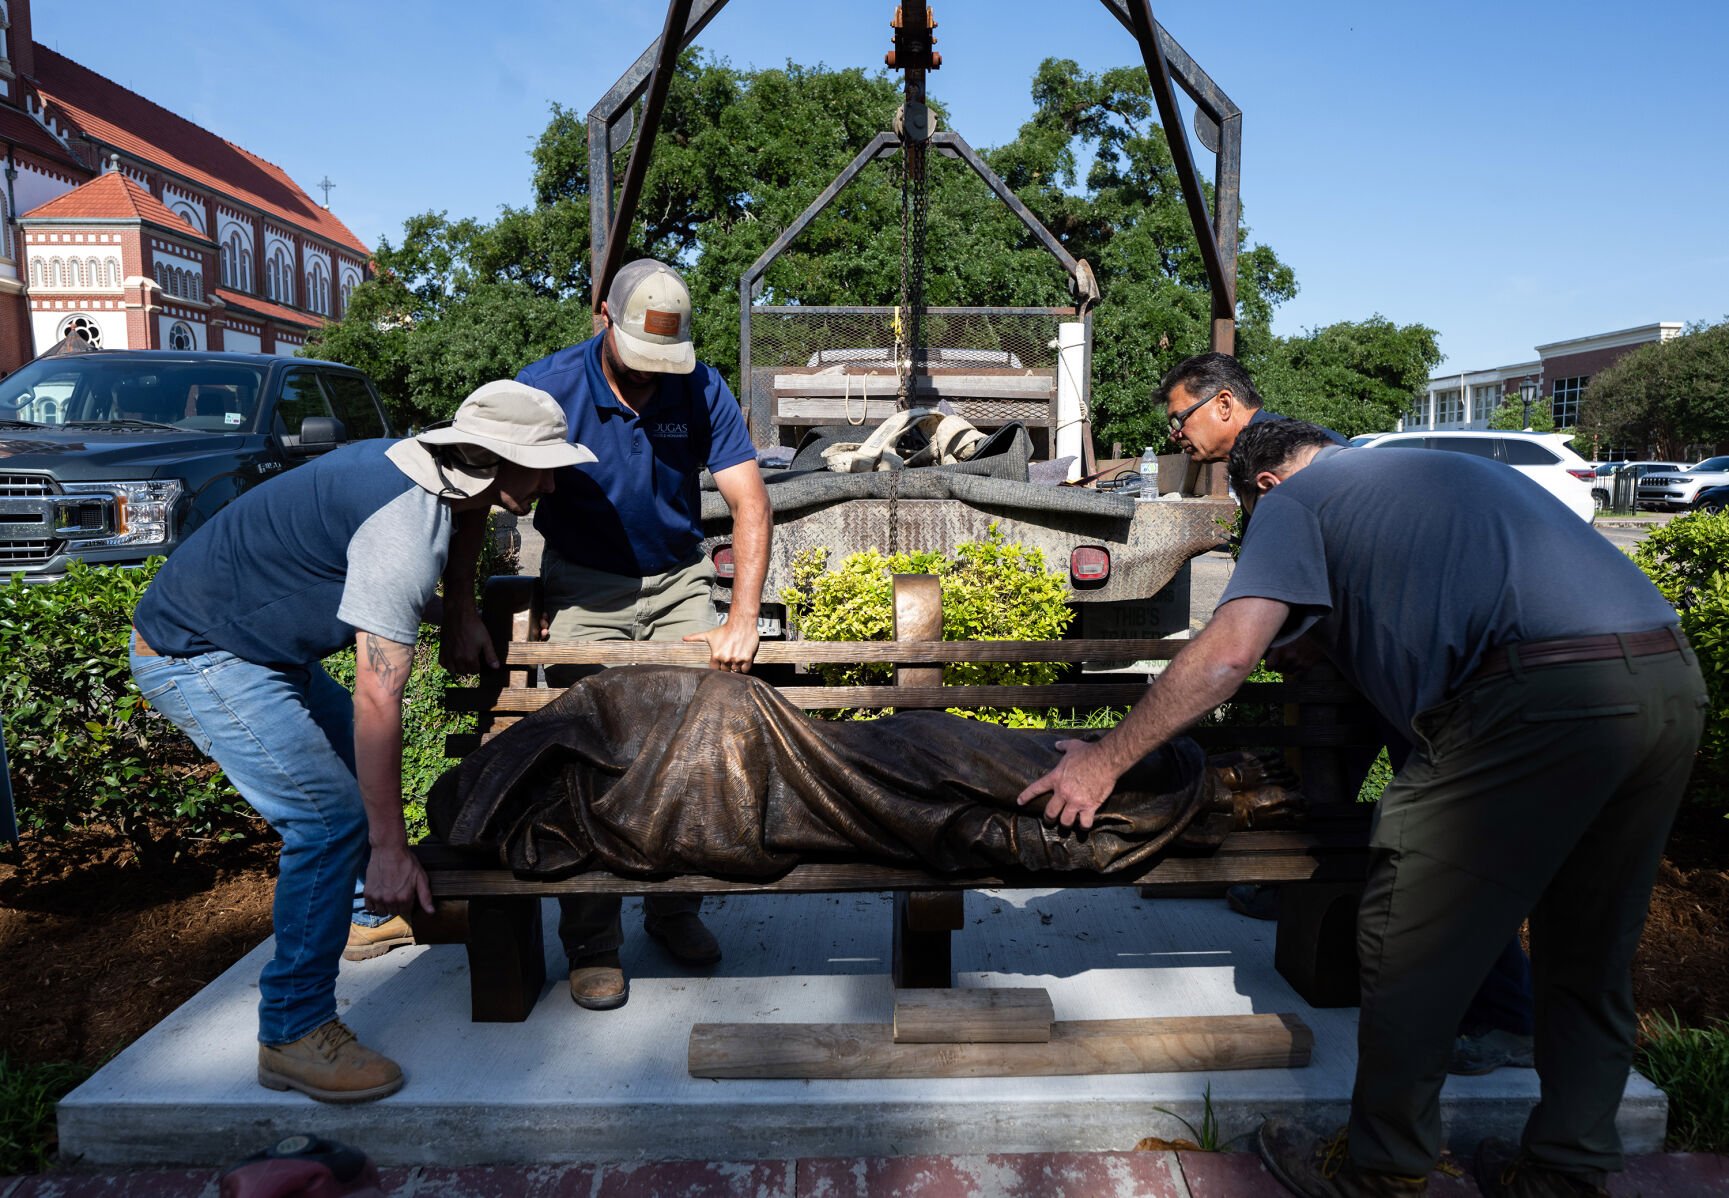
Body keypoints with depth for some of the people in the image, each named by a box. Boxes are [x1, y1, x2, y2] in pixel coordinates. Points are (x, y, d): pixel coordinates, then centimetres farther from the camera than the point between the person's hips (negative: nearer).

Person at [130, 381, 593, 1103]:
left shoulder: (409, 462, 1)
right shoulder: (406, 529, -28)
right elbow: (379, 700, -30)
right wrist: (390, 849, -27)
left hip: (254, 641, 11)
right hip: (195, 657, -11)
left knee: (355, 758, 22)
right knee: (332, 816, -16)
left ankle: (370, 904, 43)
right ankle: (293, 1034, -7)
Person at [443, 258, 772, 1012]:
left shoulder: (702, 390, -10)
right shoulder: (548, 387, -15)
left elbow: (750, 504, -11)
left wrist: (742, 621, -20)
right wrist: (461, 616, -14)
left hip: (678, 583, 2)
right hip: (584, 587, -2)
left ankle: (674, 907, 14)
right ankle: (592, 944, 2)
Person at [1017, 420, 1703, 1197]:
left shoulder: (1292, 499, 9)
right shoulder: (1441, 469, 32)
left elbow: (1227, 653, -4)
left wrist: (1104, 761, 3)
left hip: (1542, 691, -9)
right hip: (1672, 678, 9)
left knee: (1409, 950, 7)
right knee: (1589, 956, 21)